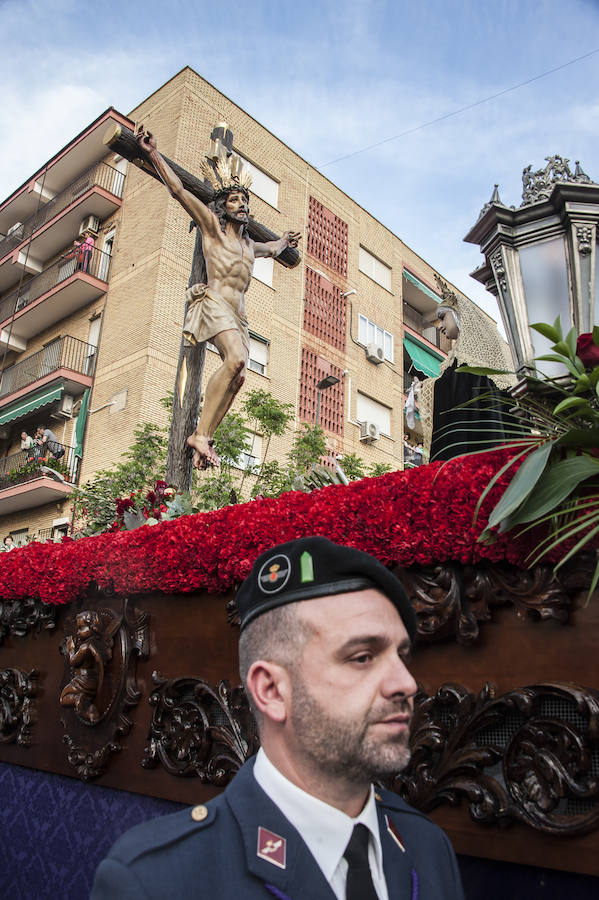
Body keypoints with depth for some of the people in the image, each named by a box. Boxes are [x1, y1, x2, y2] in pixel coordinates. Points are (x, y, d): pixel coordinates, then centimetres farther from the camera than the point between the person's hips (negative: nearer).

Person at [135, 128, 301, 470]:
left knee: (238, 376, -14)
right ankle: (200, 433, -30)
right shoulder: (212, 225, 11)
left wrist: (284, 241, 68)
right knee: (236, 359, -31)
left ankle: (204, 440, -16)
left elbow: (271, 249, 53)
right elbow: (179, 190, 4)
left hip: (239, 315, 7)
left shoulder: (248, 244, 29)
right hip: (215, 303, -7)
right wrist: (154, 154, -3)